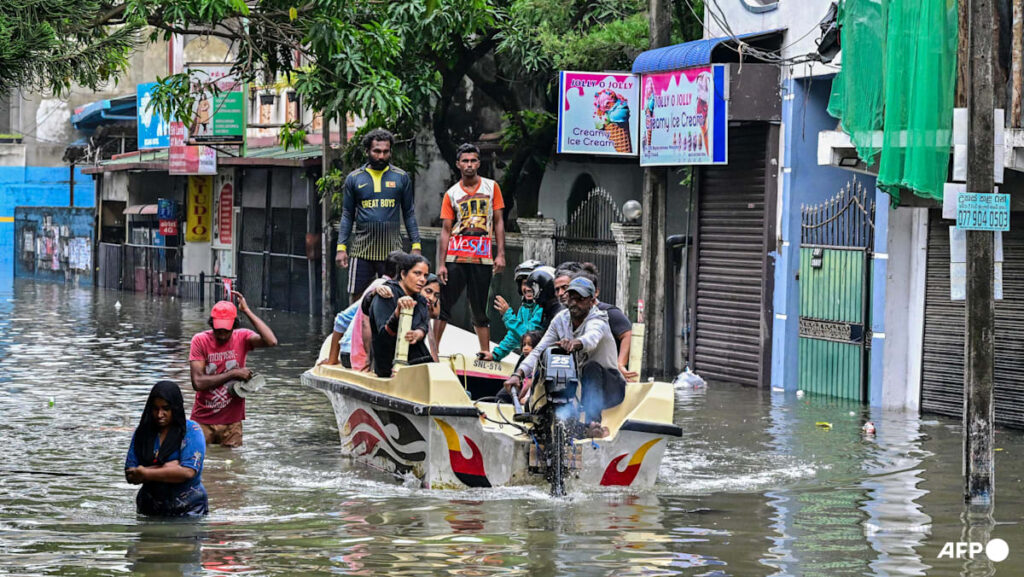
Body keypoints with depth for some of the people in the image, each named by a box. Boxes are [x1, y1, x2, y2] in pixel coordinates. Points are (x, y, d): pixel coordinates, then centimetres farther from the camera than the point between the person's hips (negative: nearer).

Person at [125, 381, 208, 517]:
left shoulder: (191, 431, 1)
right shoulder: (142, 432, 11)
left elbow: (188, 472, -11)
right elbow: (130, 475, 6)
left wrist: (147, 474, -5)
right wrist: (164, 469, -8)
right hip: (150, 509, 3)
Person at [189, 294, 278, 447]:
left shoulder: (242, 338, -4)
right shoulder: (200, 341, -7)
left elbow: (271, 341, -25)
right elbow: (198, 382, -15)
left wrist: (247, 311, -23)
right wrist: (234, 373, -15)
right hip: (202, 421, -1)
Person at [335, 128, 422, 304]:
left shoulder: (401, 177, 6)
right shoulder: (354, 178, 7)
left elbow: (409, 214, 9)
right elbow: (347, 215, 10)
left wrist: (416, 246, 1)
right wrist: (341, 248, 2)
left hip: (392, 249, 0)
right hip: (362, 249, 1)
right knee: (356, 298, 0)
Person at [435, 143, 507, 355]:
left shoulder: (491, 187, 7)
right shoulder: (451, 194, 6)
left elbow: (498, 222, 8)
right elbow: (445, 230, 4)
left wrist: (500, 254, -1)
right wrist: (441, 264, -3)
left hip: (483, 258, 0)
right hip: (455, 257, 0)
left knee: (479, 309, 5)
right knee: (443, 306, -3)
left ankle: (485, 353, 9)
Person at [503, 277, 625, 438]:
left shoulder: (597, 321, -18)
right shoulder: (561, 319, 0)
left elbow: (592, 337, -44)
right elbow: (539, 351, -4)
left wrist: (575, 343, -68)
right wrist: (518, 374, -21)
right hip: (578, 385, 5)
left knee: (592, 366, -39)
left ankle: (593, 423, -49)